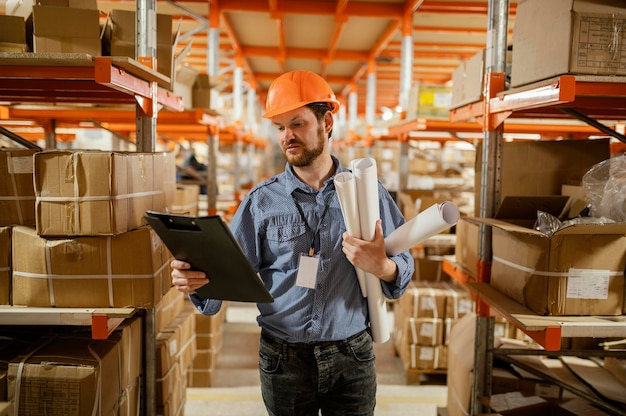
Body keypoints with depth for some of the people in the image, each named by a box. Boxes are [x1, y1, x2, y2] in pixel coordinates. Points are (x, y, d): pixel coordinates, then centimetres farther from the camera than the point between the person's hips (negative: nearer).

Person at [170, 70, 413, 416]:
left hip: (352, 358, 0)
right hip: (283, 361, 0)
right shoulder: (261, 202, -1)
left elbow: (403, 269, 1)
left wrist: (382, 267, -21)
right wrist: (195, 281, -24)